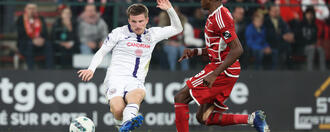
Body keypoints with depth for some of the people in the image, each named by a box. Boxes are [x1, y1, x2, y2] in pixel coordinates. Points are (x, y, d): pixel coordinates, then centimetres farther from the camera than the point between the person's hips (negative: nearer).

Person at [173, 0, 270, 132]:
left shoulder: (220, 17, -18)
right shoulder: (214, 16, 15)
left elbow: (237, 49, -24)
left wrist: (214, 74, -28)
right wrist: (195, 51, 13)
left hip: (223, 70, -10)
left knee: (180, 98, -7)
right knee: (204, 118, 8)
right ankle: (252, 118, 5)